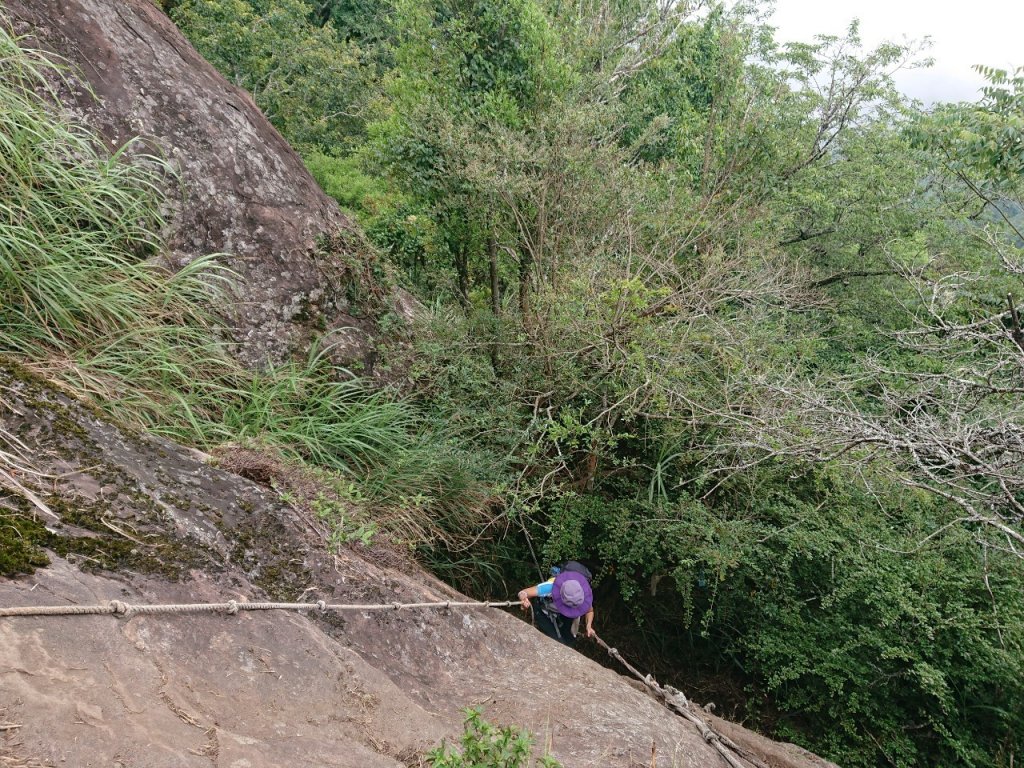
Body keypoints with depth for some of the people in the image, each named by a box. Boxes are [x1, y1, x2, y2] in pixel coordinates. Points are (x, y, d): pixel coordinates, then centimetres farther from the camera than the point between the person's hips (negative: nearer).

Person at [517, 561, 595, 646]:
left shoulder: (584, 593, -32)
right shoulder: (550, 587, -44)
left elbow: (590, 611, -9)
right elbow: (523, 593, -41)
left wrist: (589, 626, -28)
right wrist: (524, 600, -64)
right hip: (544, 612, -3)